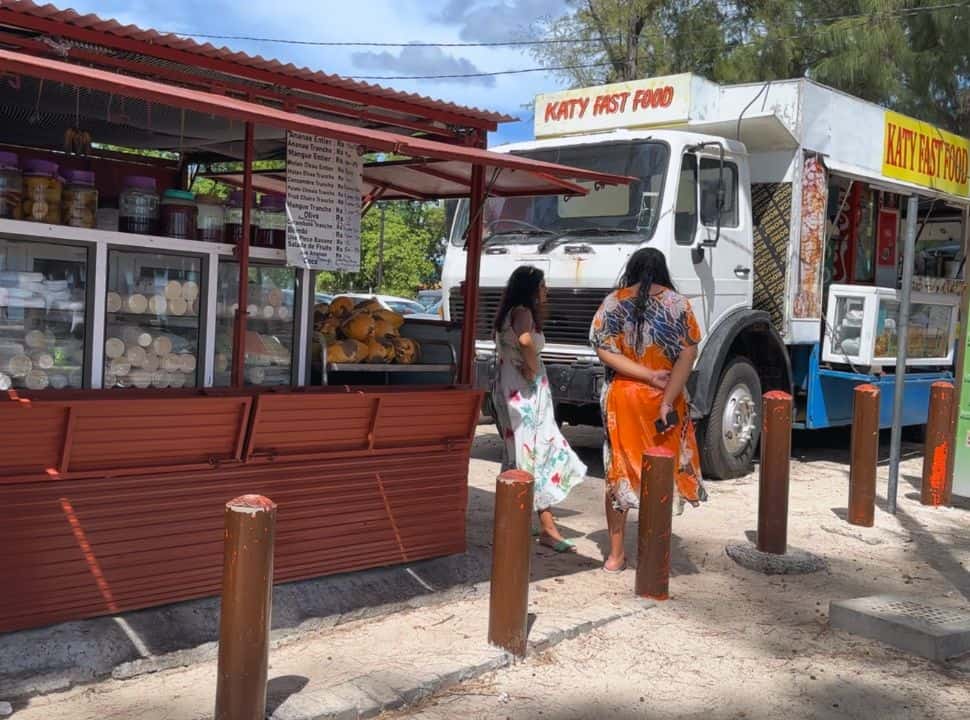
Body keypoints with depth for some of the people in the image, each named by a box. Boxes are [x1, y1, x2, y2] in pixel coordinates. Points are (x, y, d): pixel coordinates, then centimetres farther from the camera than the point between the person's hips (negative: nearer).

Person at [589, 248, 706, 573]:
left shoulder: (613, 303, 0)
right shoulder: (678, 304, -3)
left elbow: (605, 351, -9)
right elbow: (688, 354, -11)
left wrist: (648, 375, -10)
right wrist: (668, 399, -15)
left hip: (622, 399, 1)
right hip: (664, 399, -1)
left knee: (619, 472, 10)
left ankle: (616, 554, 15)